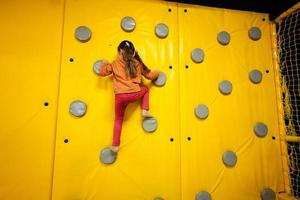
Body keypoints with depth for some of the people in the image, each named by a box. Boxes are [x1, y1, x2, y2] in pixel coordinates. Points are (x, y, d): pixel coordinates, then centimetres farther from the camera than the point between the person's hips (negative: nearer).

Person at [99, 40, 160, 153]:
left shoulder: (115, 63, 8)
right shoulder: (137, 63, 11)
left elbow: (102, 72, 11)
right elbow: (150, 75, 16)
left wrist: (103, 64, 31)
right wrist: (156, 73, 37)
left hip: (120, 96, 0)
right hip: (135, 94, 0)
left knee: (118, 120, 18)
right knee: (145, 89, 34)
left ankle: (115, 146, 19)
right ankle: (145, 111, 19)